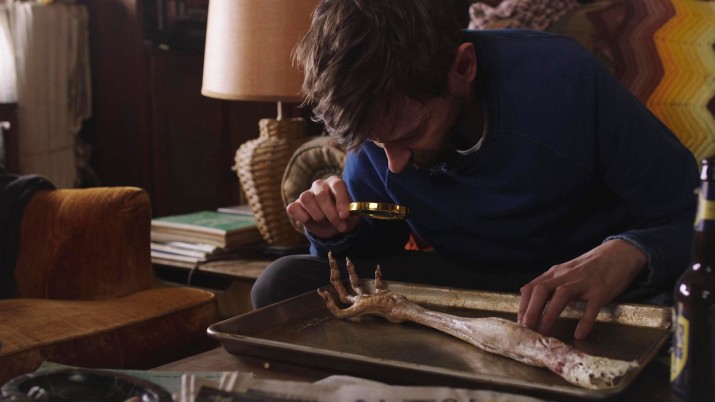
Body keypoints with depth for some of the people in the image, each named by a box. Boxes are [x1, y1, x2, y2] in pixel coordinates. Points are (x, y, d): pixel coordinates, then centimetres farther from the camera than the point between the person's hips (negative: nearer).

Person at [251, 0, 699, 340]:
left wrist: (627, 254, -38)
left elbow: (689, 218, -16)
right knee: (283, 284, -14)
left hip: (589, 300, -3)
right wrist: (335, 234, -16)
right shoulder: (378, 119, -9)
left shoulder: (564, 77, -23)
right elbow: (370, 249, 7)